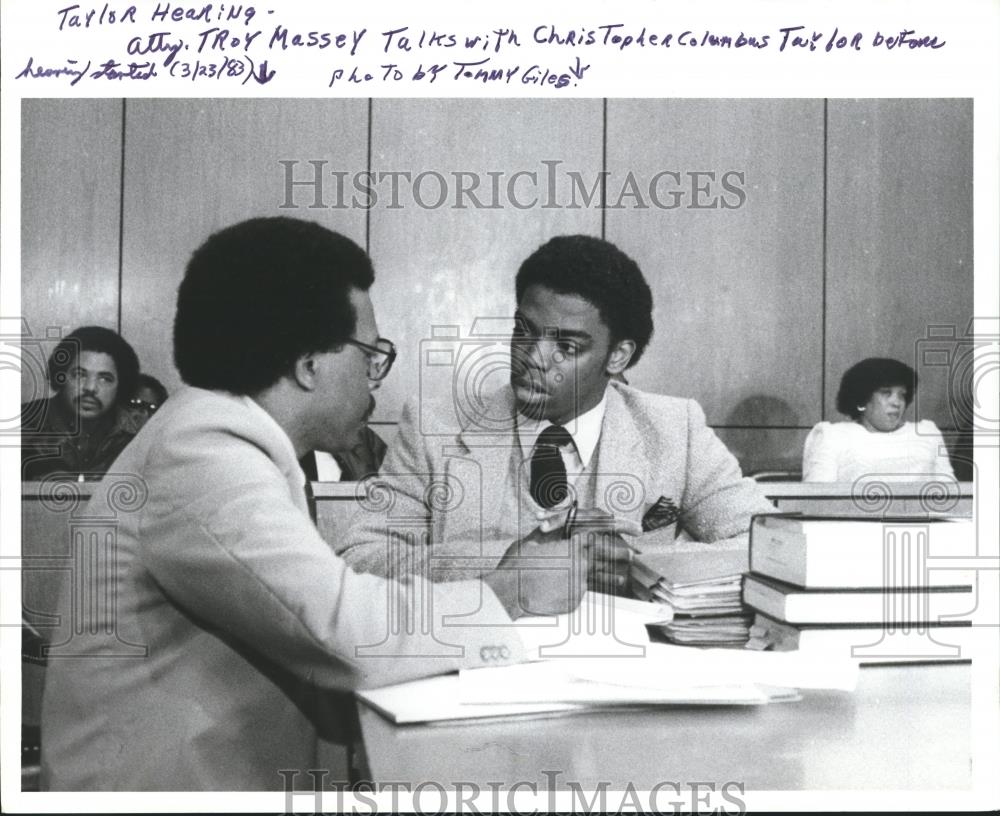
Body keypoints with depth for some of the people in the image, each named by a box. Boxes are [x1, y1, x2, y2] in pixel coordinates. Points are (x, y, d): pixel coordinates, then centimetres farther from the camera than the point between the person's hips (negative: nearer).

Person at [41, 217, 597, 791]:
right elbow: (346, 632, -25)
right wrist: (509, 593, -12)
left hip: (240, 777, 8)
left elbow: (325, 588, 5)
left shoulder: (222, 440, 9)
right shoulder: (204, 459, -19)